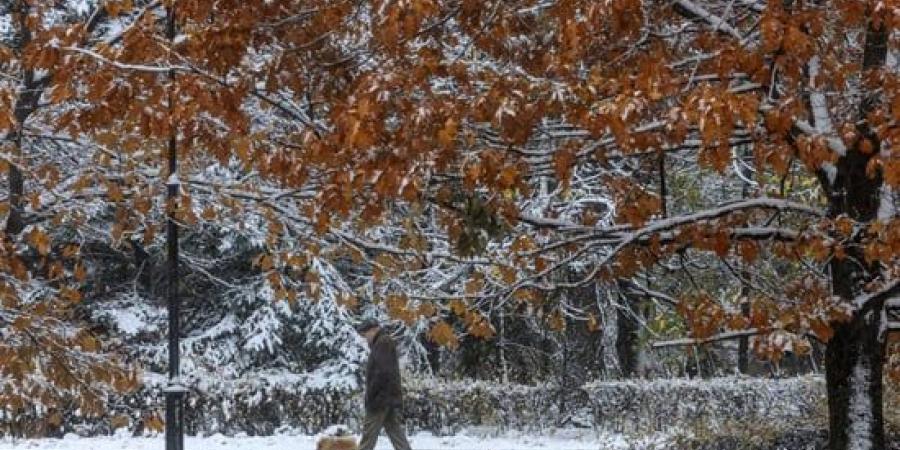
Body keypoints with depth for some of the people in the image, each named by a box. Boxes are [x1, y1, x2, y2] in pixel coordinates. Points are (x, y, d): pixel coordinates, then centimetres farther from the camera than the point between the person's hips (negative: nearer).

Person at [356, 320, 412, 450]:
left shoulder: (382, 343, -10)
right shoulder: (387, 343, 21)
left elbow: (382, 372, -19)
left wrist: (370, 394, -15)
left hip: (381, 397, -10)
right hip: (390, 397, 10)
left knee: (369, 434, -7)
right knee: (395, 432, 6)